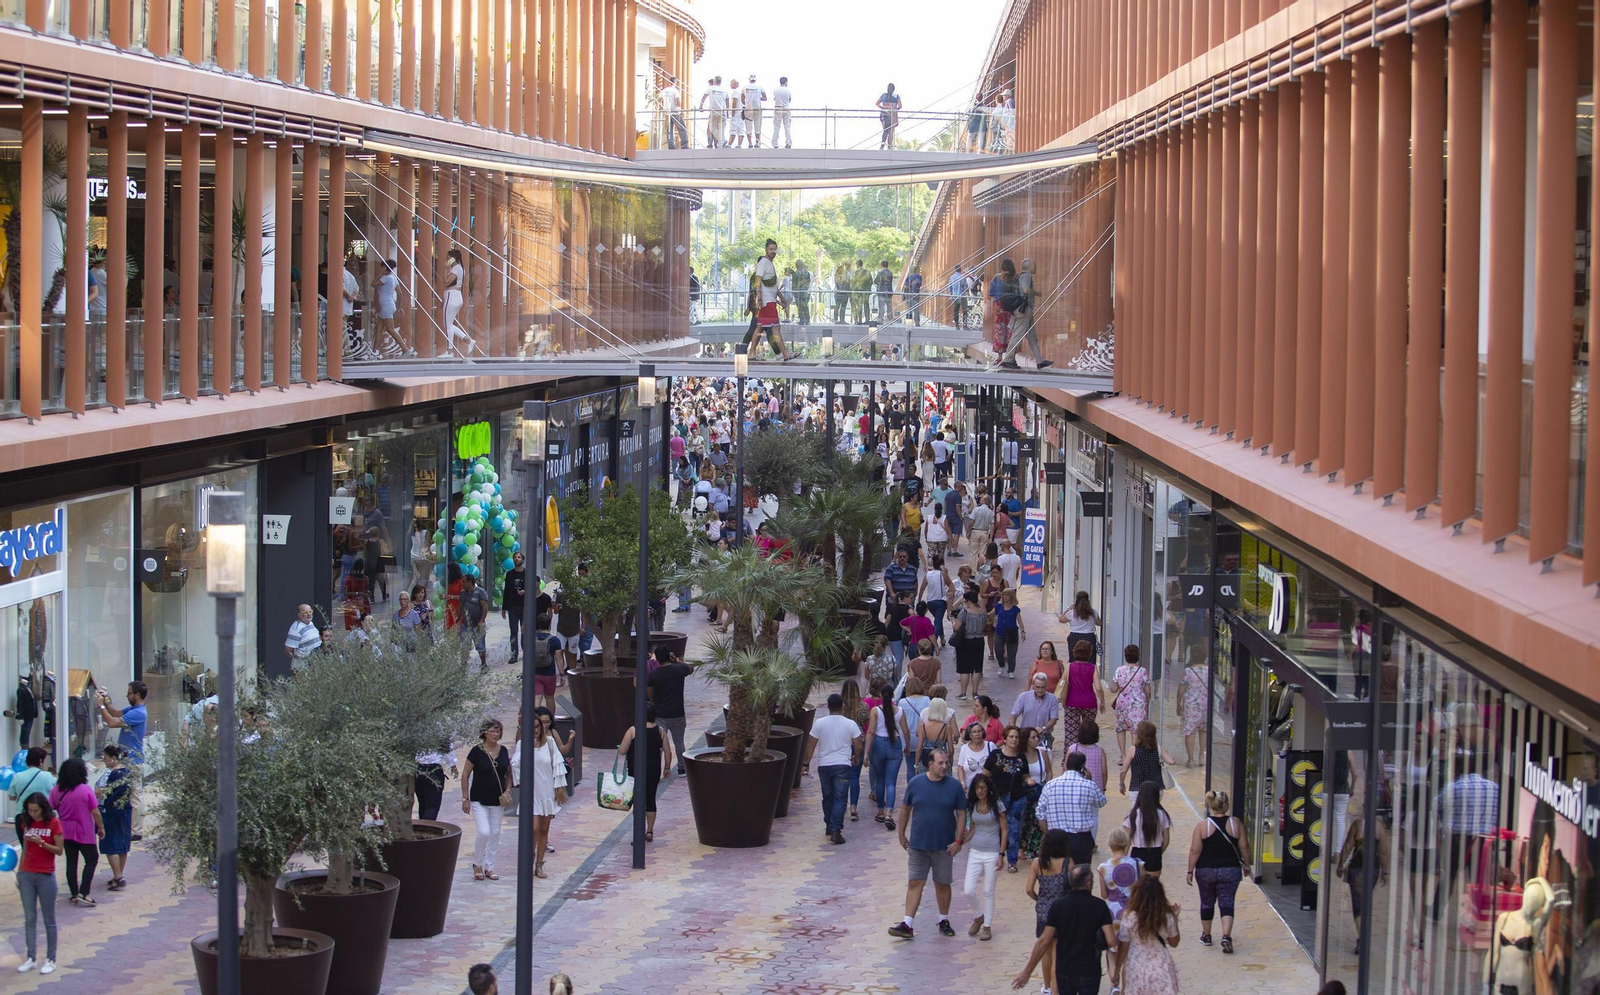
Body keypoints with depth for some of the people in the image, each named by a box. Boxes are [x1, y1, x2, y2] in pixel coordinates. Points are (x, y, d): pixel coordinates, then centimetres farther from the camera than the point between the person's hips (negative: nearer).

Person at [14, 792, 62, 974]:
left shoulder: (53, 823, -9)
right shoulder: (26, 822, 4)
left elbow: (59, 850, -8)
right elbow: (26, 848, 12)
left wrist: (41, 843, -22)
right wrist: (19, 872, 10)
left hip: (46, 877, -4)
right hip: (27, 875, 4)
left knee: (49, 920, 5)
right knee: (29, 919, 7)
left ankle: (51, 959, 10)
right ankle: (31, 957, 13)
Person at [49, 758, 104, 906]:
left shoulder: (56, 790, -2)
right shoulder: (86, 790, -14)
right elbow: (95, 812, -12)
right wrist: (101, 827, 1)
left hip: (65, 832, 4)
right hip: (84, 833, -4)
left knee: (71, 862, 11)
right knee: (91, 860, 7)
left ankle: (74, 894, 13)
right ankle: (83, 893, -4)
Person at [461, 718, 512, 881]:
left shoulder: (503, 751, 4)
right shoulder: (477, 751, -10)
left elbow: (509, 773, 16)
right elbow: (465, 775, -6)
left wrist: (508, 790, 0)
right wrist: (465, 799, -8)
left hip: (497, 800, 5)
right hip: (479, 800, -5)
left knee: (495, 834, 8)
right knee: (484, 832, -14)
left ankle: (489, 867, 19)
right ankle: (477, 864, 7)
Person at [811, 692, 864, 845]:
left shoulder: (819, 723, -2)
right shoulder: (850, 724, -5)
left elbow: (811, 746, 0)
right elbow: (858, 746, 0)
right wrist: (856, 758, 20)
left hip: (824, 765, 2)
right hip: (842, 765, -2)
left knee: (827, 797, 19)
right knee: (840, 798, -2)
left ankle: (829, 826, 30)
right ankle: (836, 830, -13)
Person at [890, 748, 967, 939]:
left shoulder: (954, 786, -6)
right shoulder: (916, 783, -4)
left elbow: (961, 813, -2)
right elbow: (905, 809, 6)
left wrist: (958, 840, -7)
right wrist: (902, 834, 8)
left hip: (944, 845, -1)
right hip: (917, 844, 1)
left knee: (942, 884, 11)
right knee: (914, 883, 0)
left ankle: (944, 921, 27)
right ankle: (908, 924, 0)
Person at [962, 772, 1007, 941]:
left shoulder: (996, 805, -5)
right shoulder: (972, 806, 6)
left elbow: (1004, 831, -3)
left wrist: (1001, 854, -9)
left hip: (992, 853, -4)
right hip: (975, 851, 4)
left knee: (988, 892, 4)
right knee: (968, 890, -3)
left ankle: (987, 926, 15)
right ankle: (979, 916, 23)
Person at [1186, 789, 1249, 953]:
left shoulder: (1202, 826, -10)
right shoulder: (1236, 824, -6)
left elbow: (1195, 851, -10)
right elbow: (1244, 847, 0)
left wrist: (1190, 871, 0)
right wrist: (1246, 865, 15)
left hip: (1206, 871, 0)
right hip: (1230, 870, 0)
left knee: (1207, 903, 17)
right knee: (1227, 903, 3)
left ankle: (1206, 936, 29)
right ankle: (1226, 936, -16)